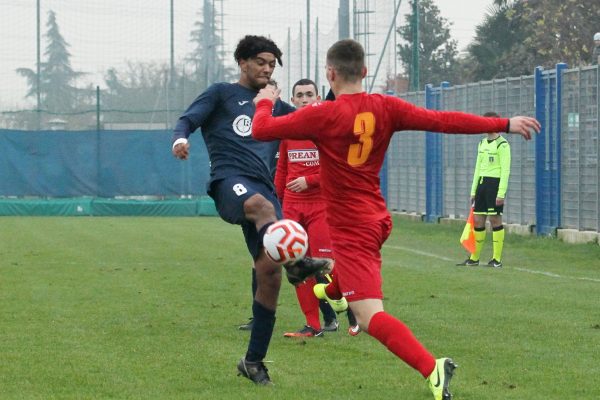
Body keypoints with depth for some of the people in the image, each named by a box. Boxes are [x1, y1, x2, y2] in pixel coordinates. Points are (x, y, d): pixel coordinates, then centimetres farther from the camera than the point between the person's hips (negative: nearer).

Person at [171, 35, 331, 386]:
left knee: (270, 273, -7)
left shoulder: (275, 107, 28)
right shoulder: (222, 94, 15)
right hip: (230, 182, -5)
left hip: (264, 187, 5)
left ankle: (254, 361, 6)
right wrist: (181, 138, -21)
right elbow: (188, 120, 3)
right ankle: (295, 262, -70)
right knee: (262, 205, -41)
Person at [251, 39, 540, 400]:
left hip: (350, 230, -7)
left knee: (371, 317, -15)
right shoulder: (385, 108, -6)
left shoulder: (322, 115, -19)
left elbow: (262, 130, -12)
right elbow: (444, 121, -9)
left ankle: (431, 368, -35)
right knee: (349, 263, 42)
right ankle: (333, 291, 77)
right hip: (377, 219, 7)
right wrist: (505, 124, -4)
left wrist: (264, 103, 11)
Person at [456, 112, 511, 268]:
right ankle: (474, 258, 13)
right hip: (481, 183, 7)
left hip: (495, 184, -7)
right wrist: (473, 191, 17)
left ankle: (497, 259, 1)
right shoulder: (482, 143, 16)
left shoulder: (502, 145, -7)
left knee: (495, 220, -5)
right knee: (477, 220, 7)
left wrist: (501, 193, -18)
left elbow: (505, 170, -12)